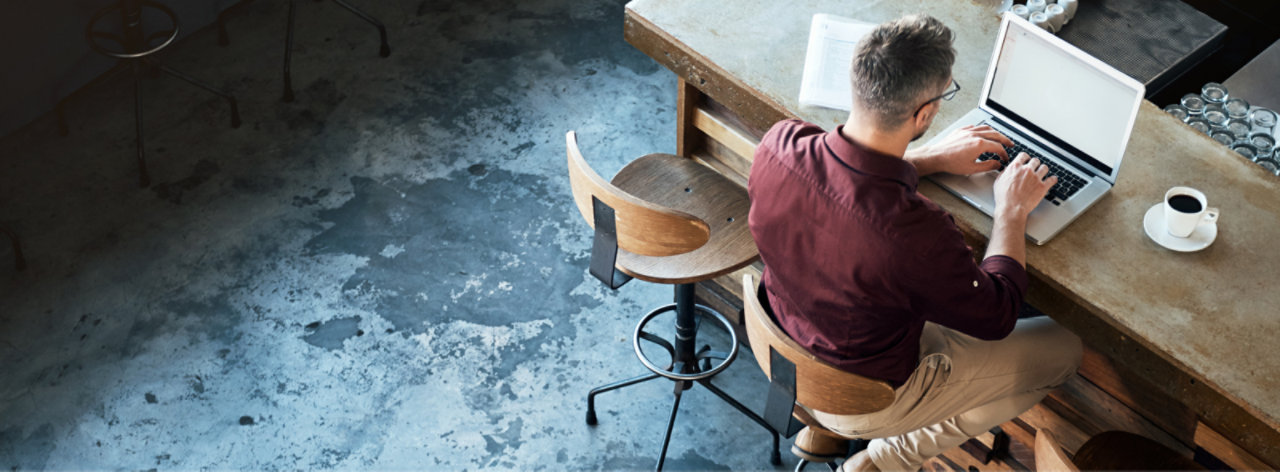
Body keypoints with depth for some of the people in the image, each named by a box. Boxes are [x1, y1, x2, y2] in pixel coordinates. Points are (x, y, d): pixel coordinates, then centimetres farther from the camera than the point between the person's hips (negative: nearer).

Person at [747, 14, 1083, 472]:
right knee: (1063, 348, 10)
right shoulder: (914, 233, -40)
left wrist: (932, 158, 6)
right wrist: (1012, 208, -6)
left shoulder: (779, 142, -23)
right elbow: (996, 316, -18)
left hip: (784, 347, 6)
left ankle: (824, 421, 28)